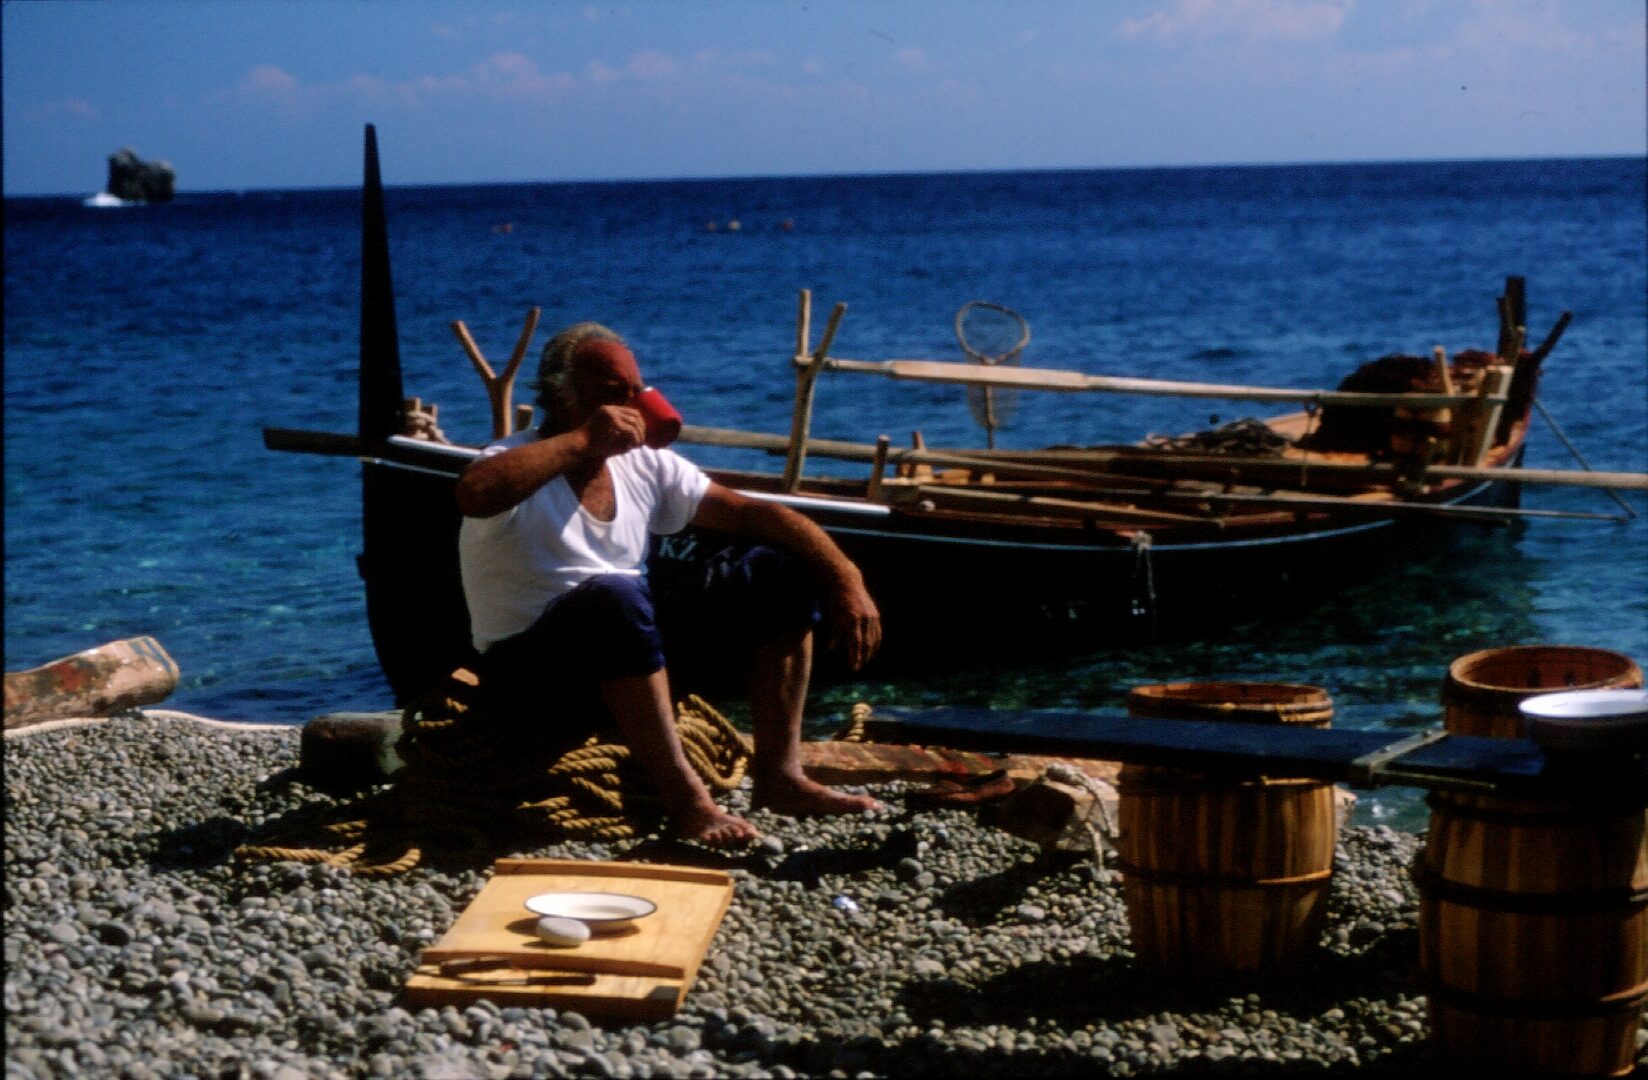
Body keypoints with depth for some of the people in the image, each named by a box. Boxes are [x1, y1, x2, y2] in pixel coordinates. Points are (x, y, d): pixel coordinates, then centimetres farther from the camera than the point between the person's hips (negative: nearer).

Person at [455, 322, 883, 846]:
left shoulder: (645, 465, 6)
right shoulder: (519, 466, -13)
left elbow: (752, 512, 3)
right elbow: (474, 493, -39)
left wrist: (845, 580, -10)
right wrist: (582, 441, -33)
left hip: (631, 651, 7)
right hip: (529, 666, -7)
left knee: (777, 572, -4)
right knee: (614, 597, -38)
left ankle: (778, 774, -10)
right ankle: (685, 799, -36)